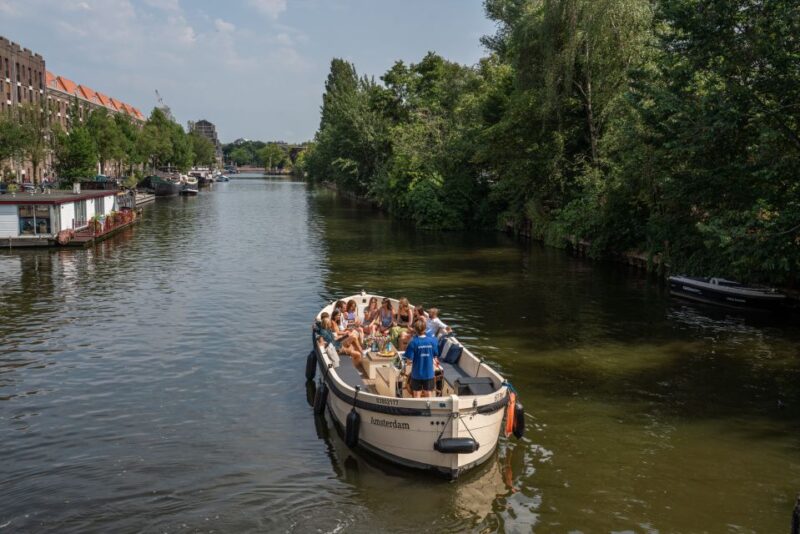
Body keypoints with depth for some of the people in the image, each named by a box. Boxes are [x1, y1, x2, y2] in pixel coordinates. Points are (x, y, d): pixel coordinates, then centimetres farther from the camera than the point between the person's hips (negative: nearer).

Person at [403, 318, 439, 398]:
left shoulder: (413, 342, -18)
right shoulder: (432, 341, -9)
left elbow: (409, 358, -16)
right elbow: (435, 356, 1)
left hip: (417, 374, -2)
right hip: (429, 373, 2)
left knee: (417, 395, 12)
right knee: (428, 395, 16)